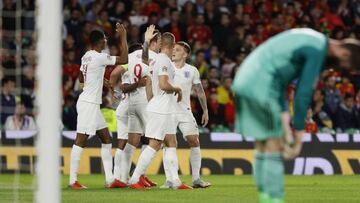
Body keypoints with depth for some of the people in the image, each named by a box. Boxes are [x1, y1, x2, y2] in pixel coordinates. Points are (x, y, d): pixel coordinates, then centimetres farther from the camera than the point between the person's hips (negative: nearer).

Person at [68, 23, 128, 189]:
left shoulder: (86, 57, 11)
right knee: (81, 141, -7)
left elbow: (81, 79, 24)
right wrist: (123, 36, -9)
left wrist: (102, 81, 31)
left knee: (106, 139, 12)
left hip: (92, 104, 10)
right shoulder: (99, 57, -16)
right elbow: (124, 59, -16)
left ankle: (109, 179, 12)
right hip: (88, 104, -10)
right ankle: (73, 180, -6)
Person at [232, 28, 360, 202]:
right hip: (260, 87, -10)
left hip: (244, 81, 10)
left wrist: (285, 123, 12)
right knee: (274, 146, -5)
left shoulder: (310, 39, 19)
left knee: (262, 146, 11)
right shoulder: (318, 51, -9)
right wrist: (298, 137, -6)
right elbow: (303, 94, -12)